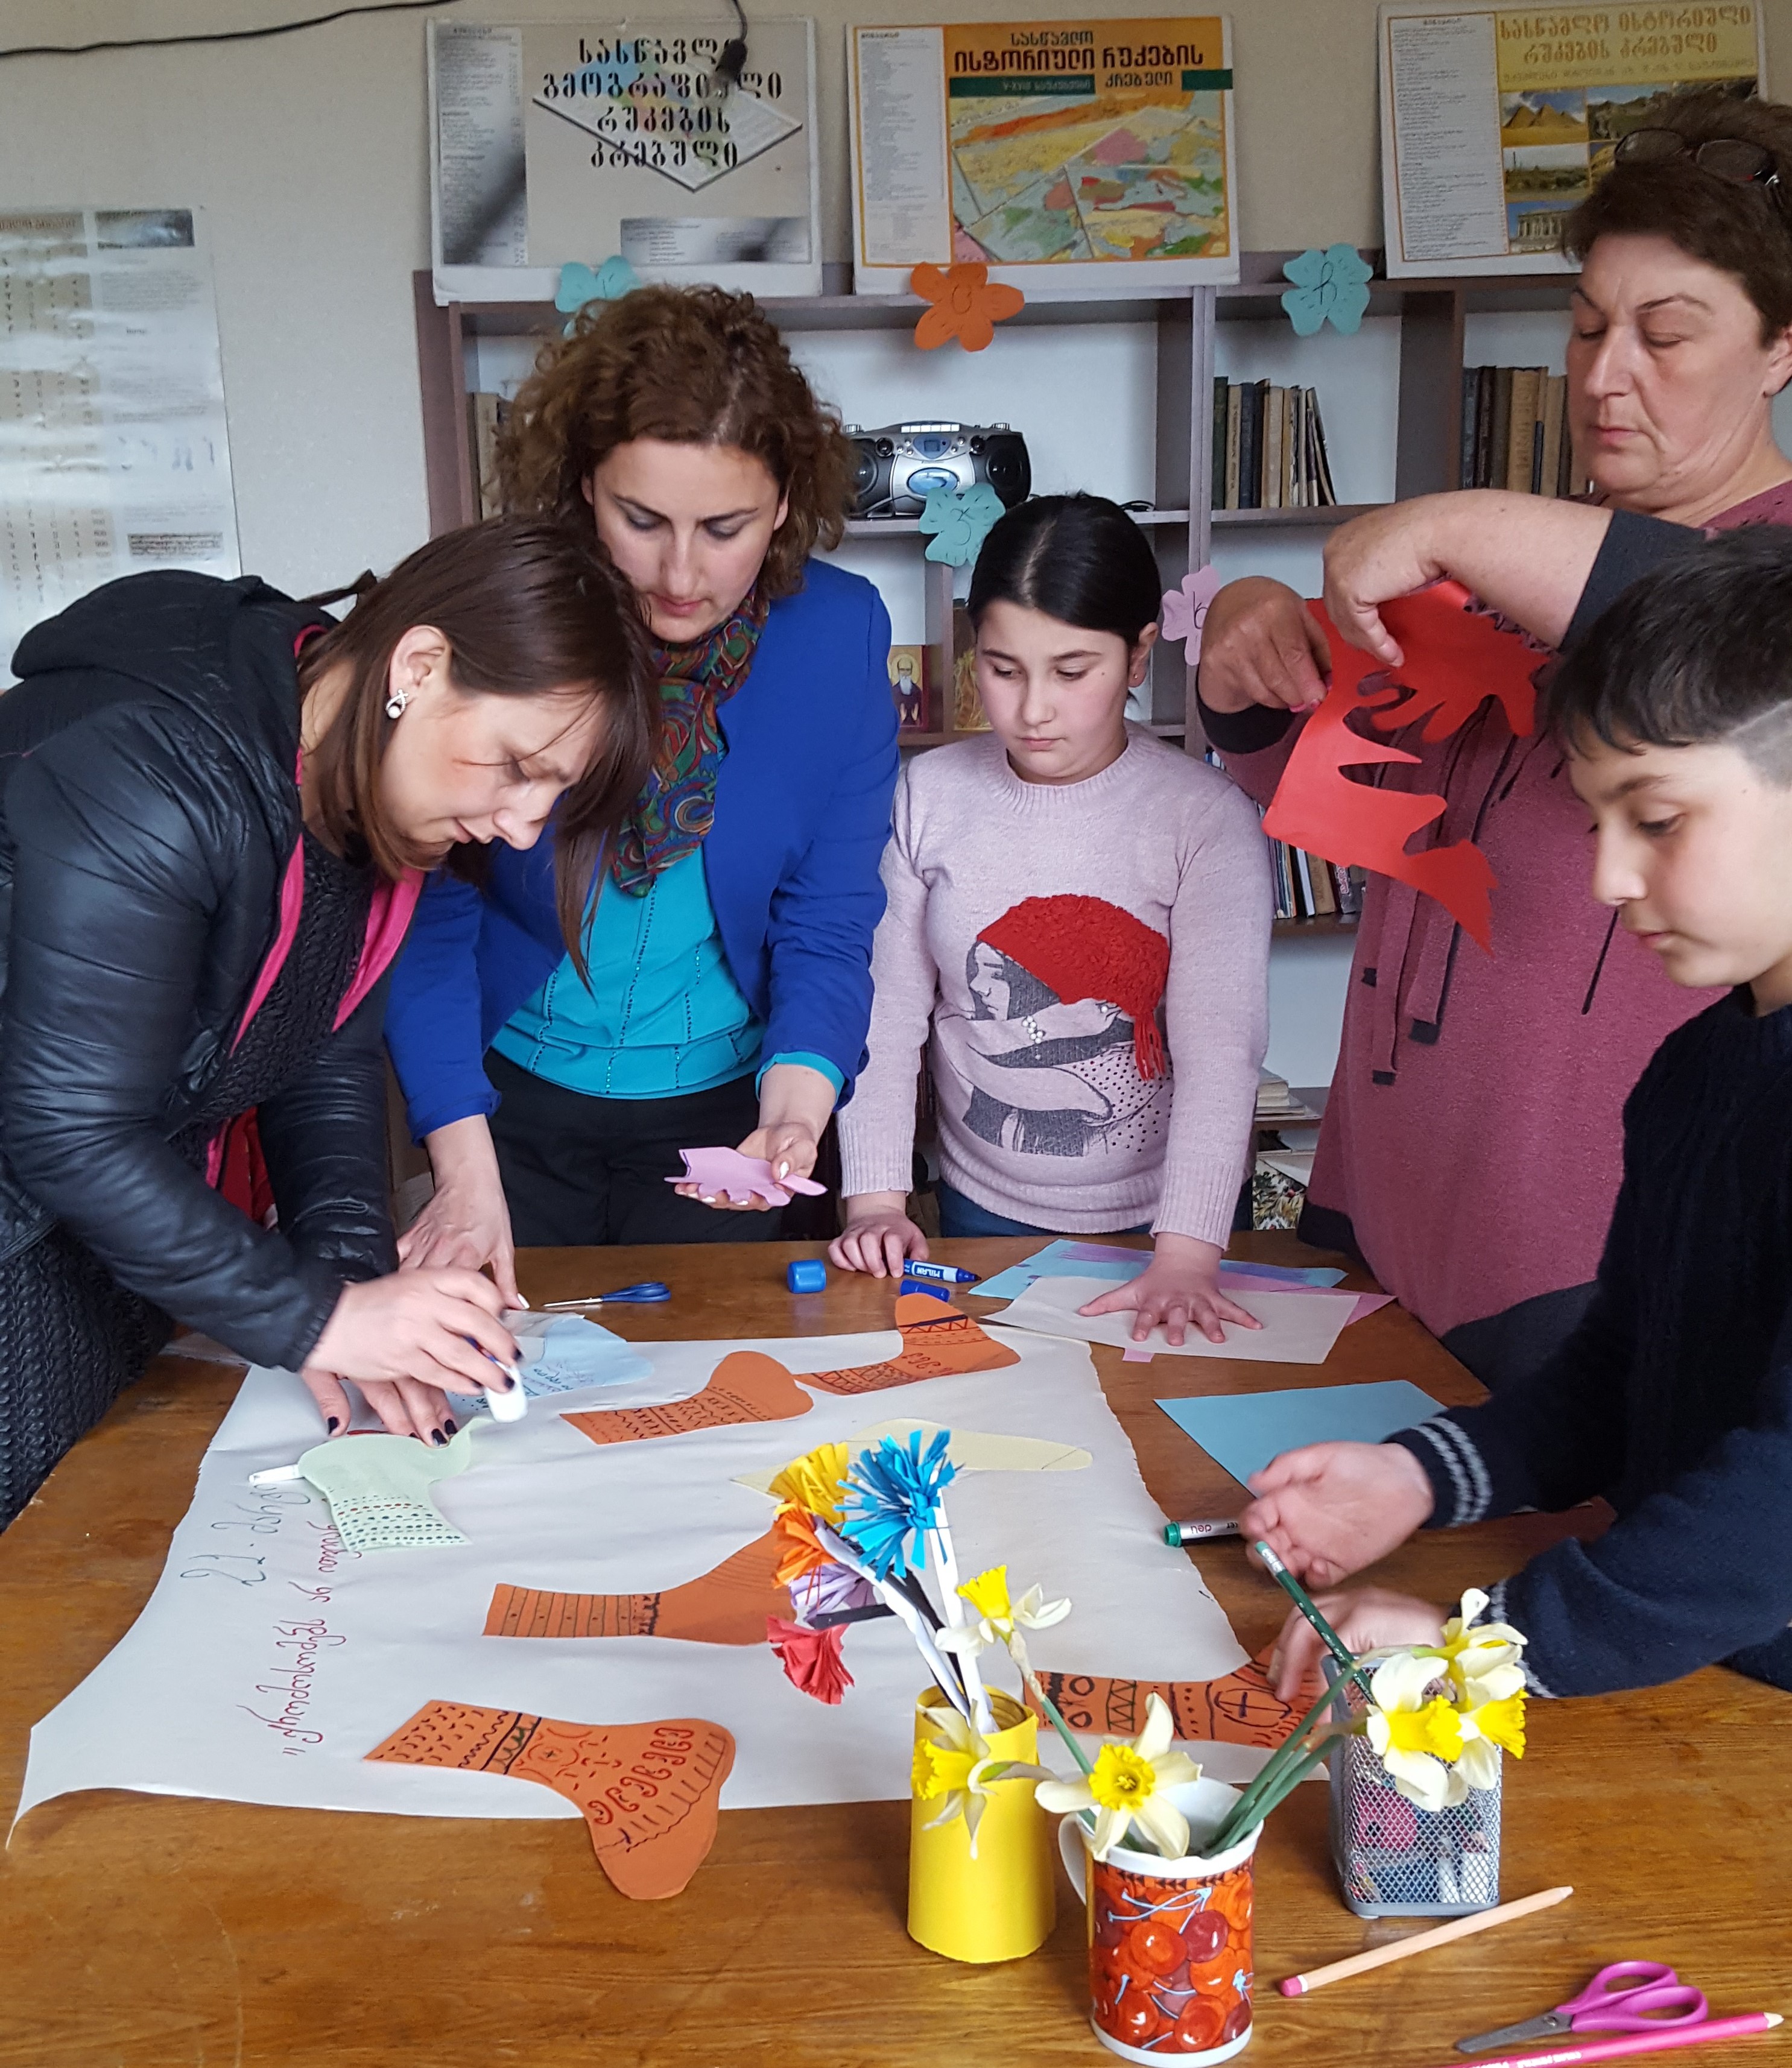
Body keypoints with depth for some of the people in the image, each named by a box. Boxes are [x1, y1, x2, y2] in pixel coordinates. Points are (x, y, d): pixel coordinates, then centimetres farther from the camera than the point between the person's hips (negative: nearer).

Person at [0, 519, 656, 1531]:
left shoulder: (372, 795, -4)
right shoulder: (149, 777, -30)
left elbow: (328, 1062, 1)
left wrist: (353, 1274, -12)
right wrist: (315, 1317, -25)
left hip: (125, 1202, 8)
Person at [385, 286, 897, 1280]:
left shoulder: (841, 632, -14)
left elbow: (828, 926, -11)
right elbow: (430, 910, -13)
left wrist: (794, 1112, -29)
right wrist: (465, 1169, -19)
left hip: (723, 1104, 1)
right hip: (516, 1095, 0)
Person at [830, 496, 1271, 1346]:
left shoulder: (1206, 816, -14)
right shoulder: (928, 797, -6)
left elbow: (1221, 1050, -20)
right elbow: (885, 1013, -3)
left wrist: (1185, 1254, -29)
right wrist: (875, 1198, -11)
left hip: (1154, 1216, -2)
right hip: (983, 1212, 2)